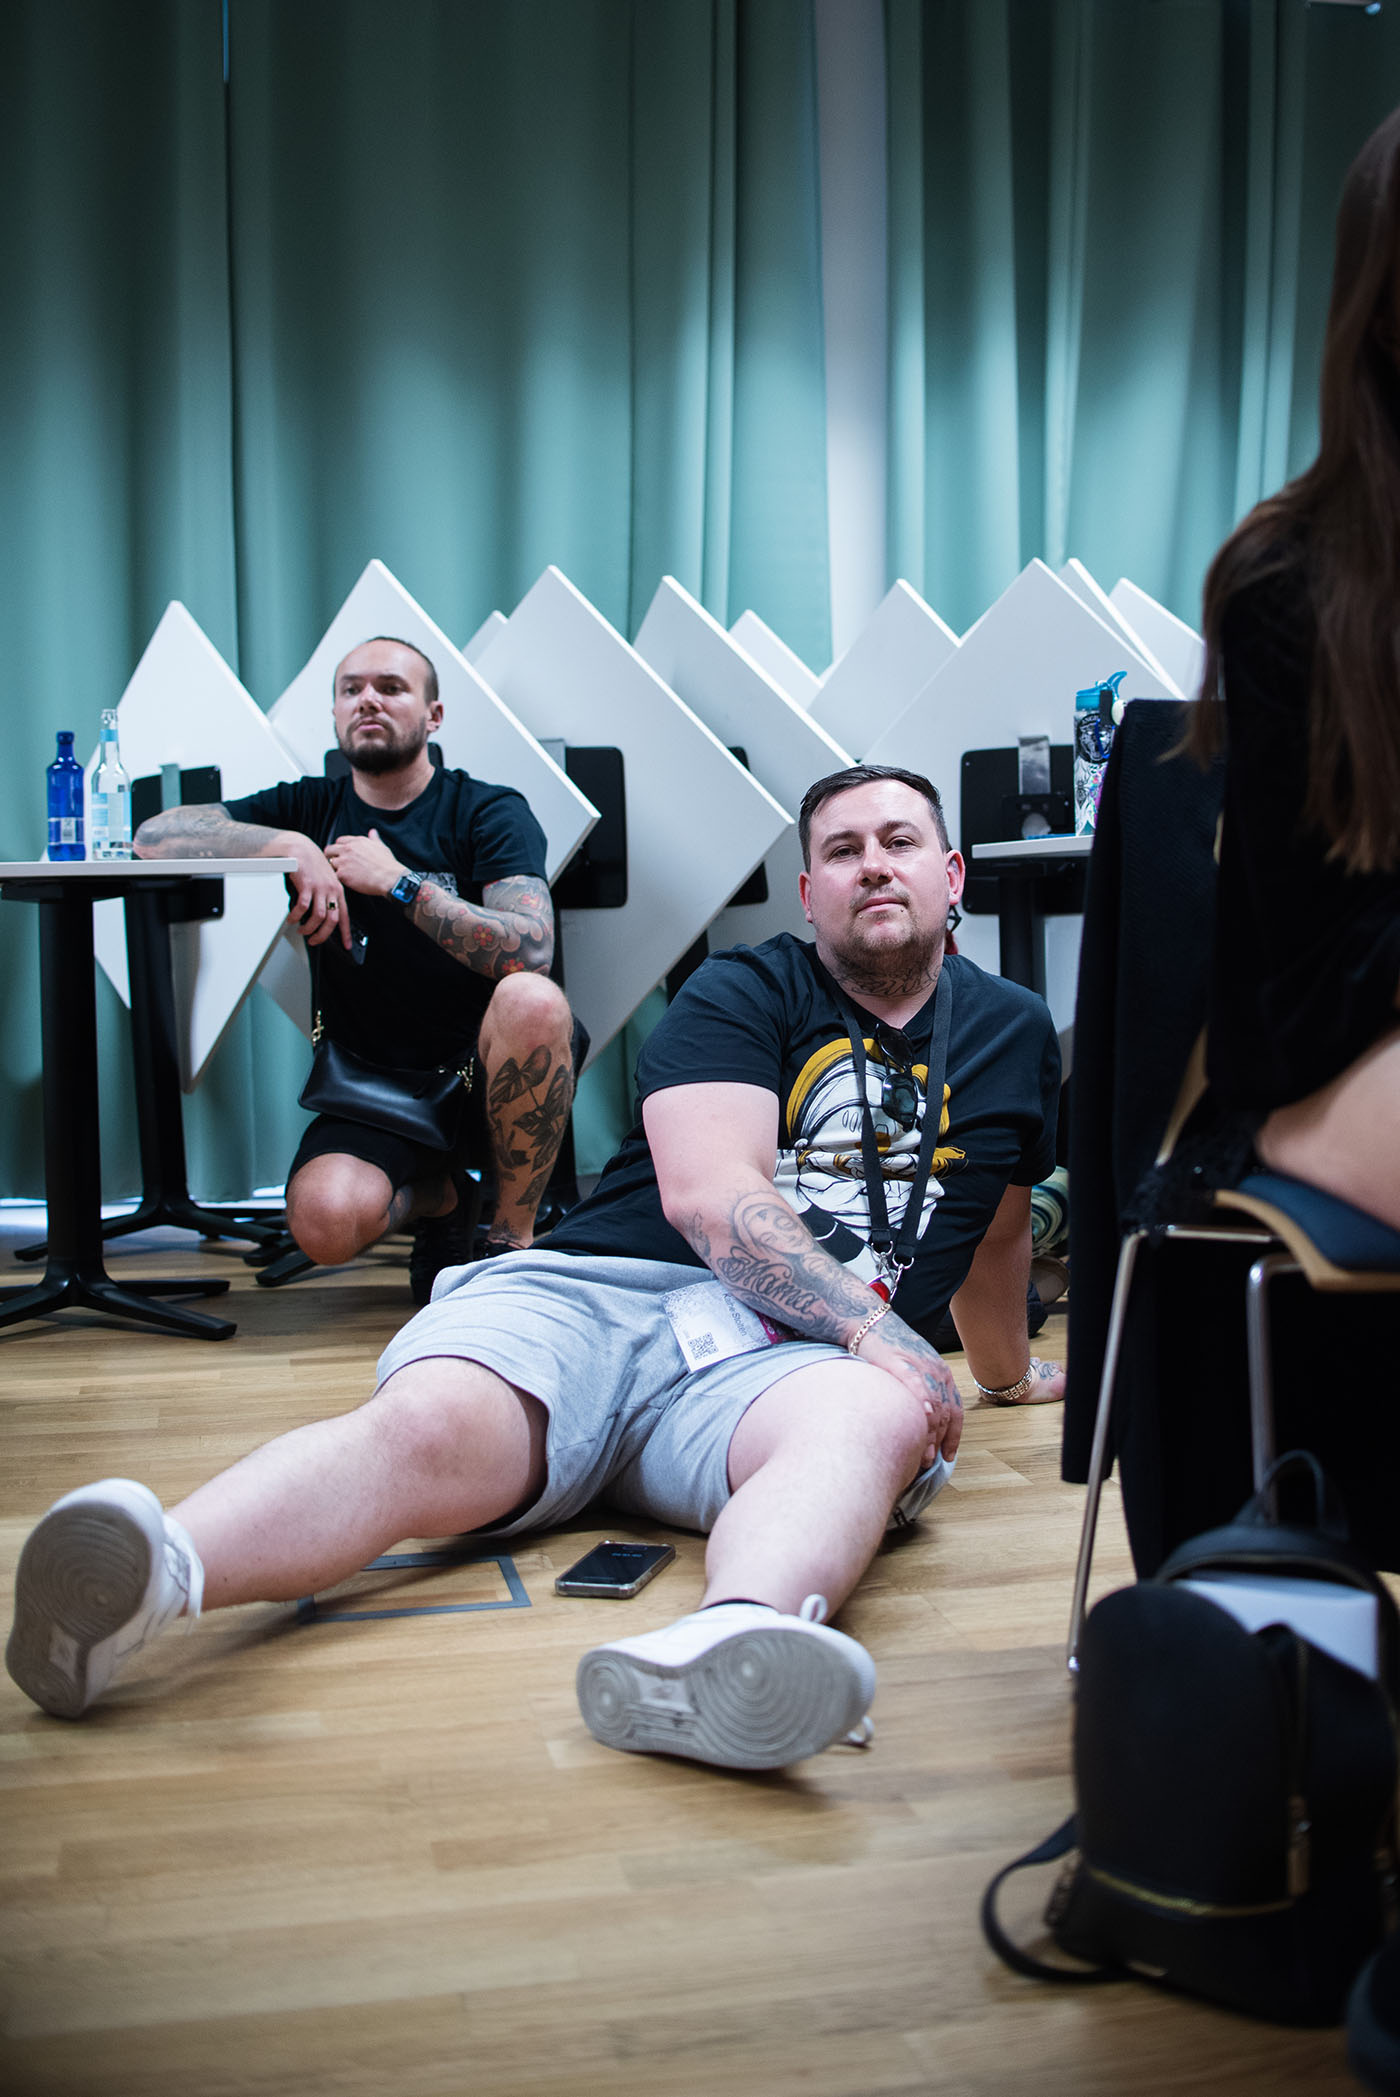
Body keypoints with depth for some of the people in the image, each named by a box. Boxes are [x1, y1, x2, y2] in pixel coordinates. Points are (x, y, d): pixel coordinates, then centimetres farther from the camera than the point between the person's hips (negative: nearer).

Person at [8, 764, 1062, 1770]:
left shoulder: (1015, 1032, 25)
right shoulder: (745, 990, 11)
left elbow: (995, 1231, 41)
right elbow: (708, 1194, -5)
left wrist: (1009, 1370, 55)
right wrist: (877, 1326, -14)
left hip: (776, 1356, 1)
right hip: (593, 1301, -1)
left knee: (878, 1421, -38)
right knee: (430, 1423, -34)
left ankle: (728, 1644, -68)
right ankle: (140, 1580, -59)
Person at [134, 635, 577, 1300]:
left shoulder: (491, 812, -2)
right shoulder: (311, 809, 8)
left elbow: (529, 951, -19)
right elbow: (155, 835, -2)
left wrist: (398, 881, -20)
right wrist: (291, 845, -15)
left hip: (483, 1071, -2)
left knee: (532, 1000, -37)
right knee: (325, 1224, -29)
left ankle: (512, 1237, -15)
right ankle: (436, 1199, 10)